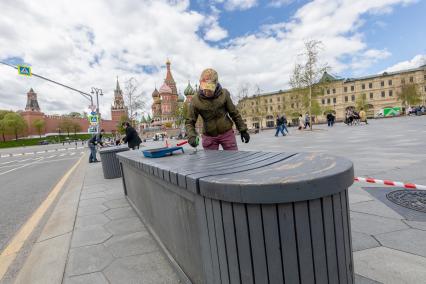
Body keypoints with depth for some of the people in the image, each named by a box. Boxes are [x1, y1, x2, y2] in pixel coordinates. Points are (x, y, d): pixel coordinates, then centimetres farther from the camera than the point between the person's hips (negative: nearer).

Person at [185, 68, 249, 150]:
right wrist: (191, 136, -24)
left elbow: (234, 113, 3)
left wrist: (243, 130, 5)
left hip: (226, 133, 1)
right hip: (209, 136, 0)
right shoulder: (196, 100, -10)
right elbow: (189, 122, -6)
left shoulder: (224, 94, -8)